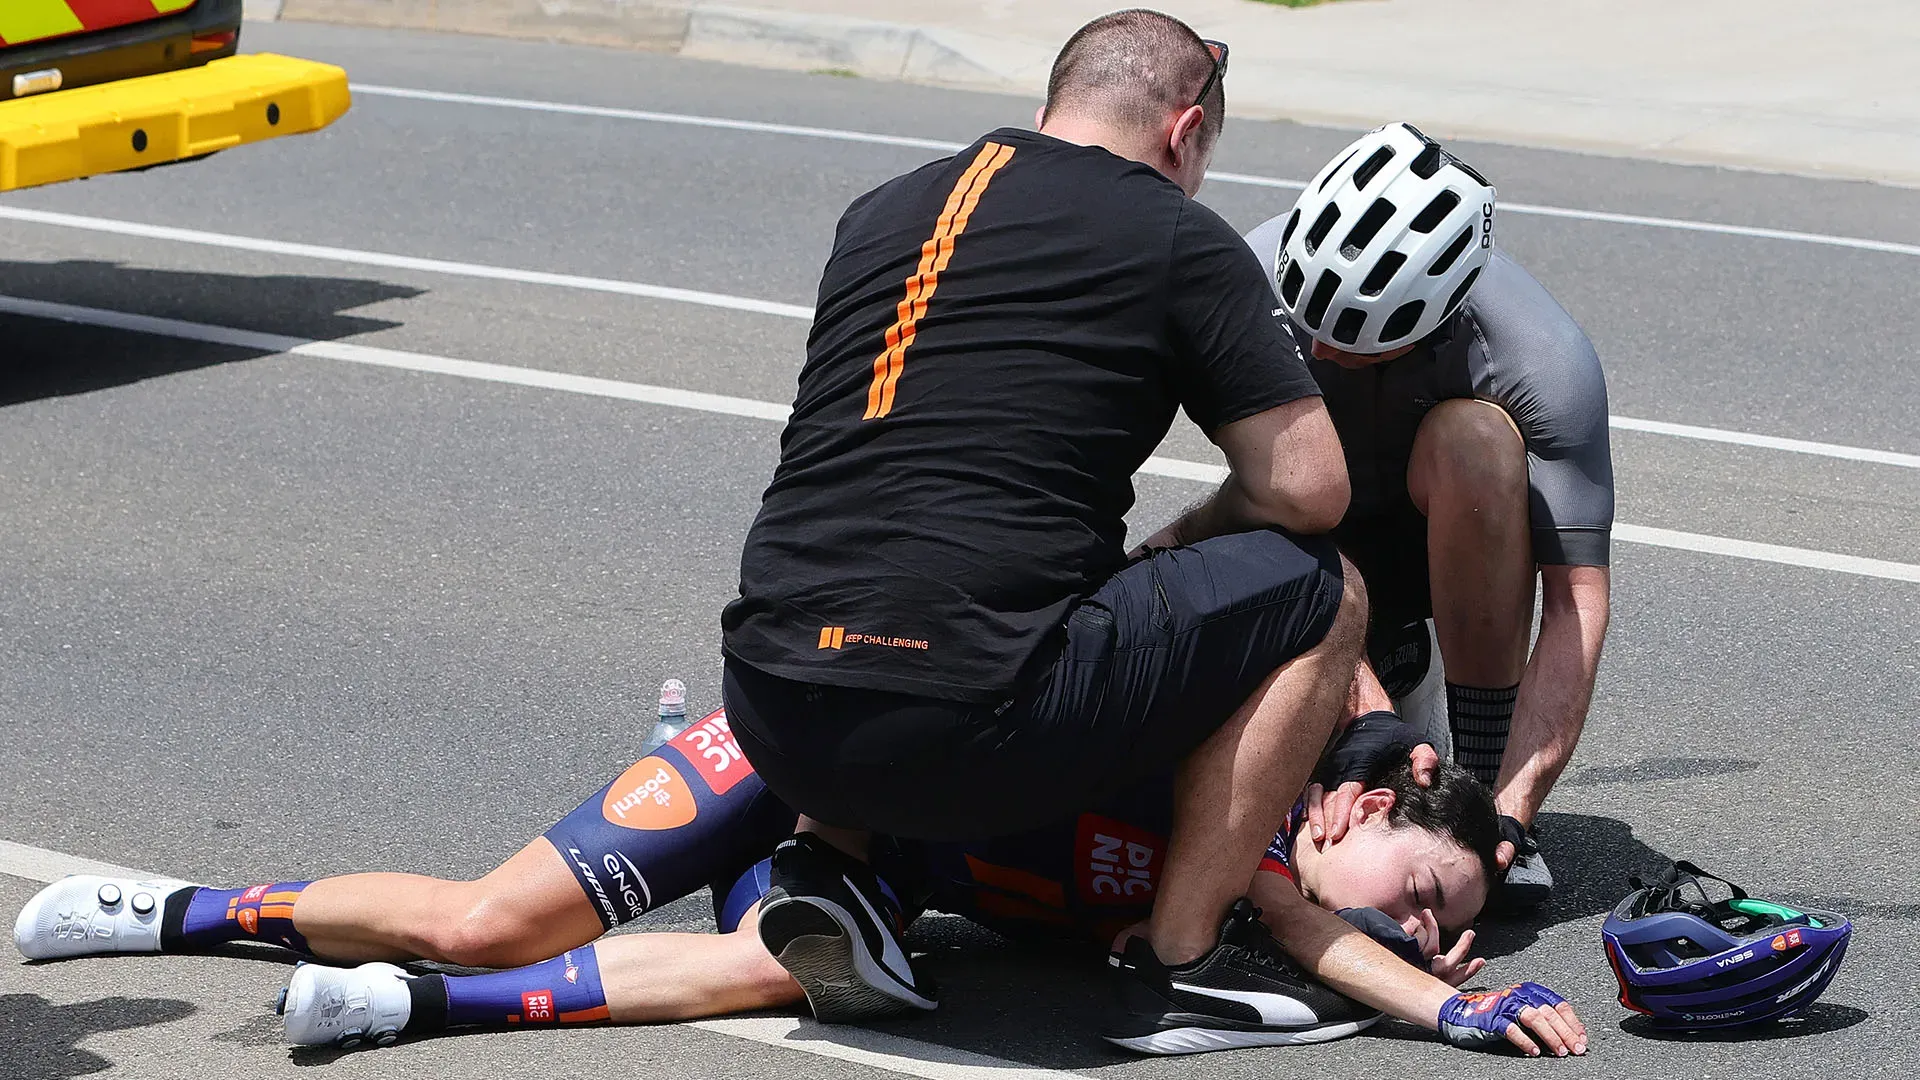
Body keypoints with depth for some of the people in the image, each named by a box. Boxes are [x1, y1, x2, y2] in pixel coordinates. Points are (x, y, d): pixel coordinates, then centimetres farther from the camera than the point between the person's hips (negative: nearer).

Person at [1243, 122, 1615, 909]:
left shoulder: (1547, 365, -33)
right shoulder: (1260, 276, -28)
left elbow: (1579, 602, -32)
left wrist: (1513, 810, -42)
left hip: (1456, 534, -2)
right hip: (1328, 541, 2)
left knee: (1471, 437, -37)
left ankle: (1487, 792, -25)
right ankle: (1388, 660, 12)